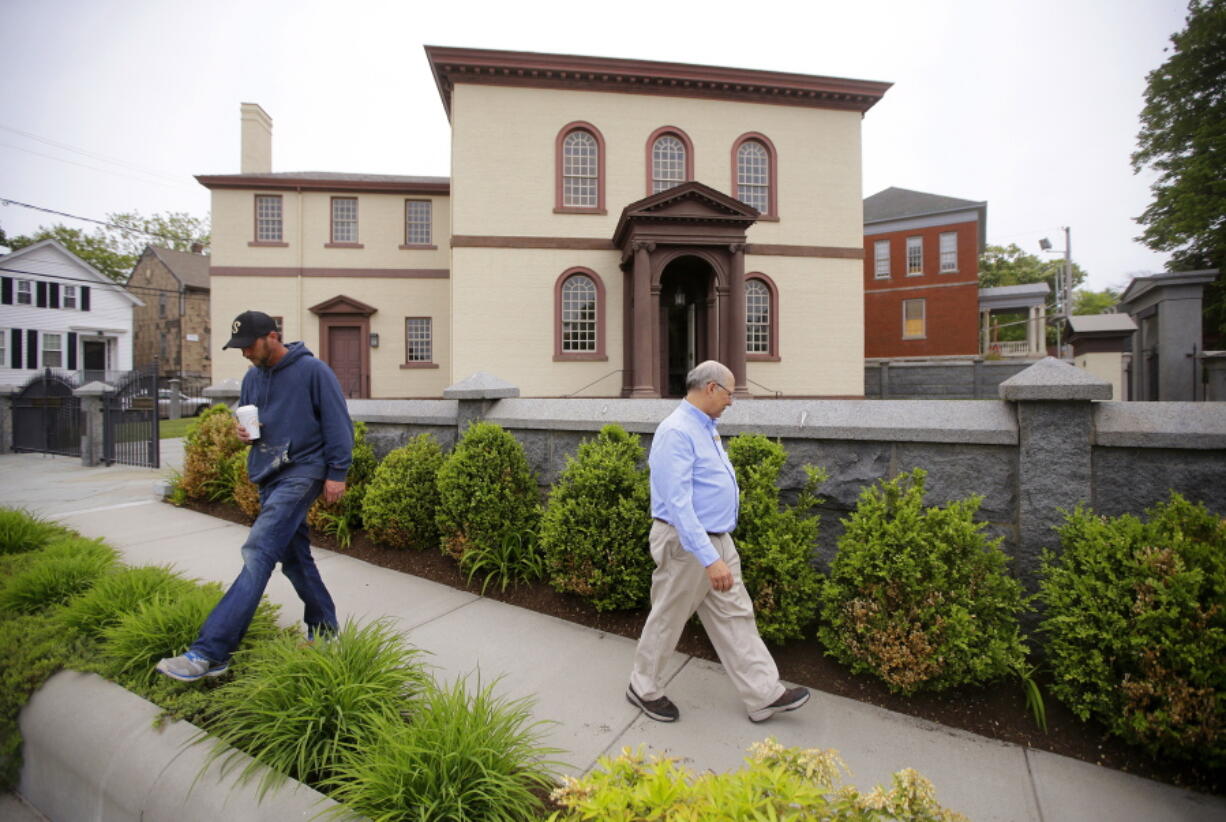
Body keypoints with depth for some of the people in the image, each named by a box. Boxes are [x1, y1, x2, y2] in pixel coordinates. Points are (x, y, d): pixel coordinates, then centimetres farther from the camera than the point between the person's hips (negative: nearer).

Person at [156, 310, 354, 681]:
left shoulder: (312, 370, -8)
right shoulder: (252, 377, 14)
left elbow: (338, 423, -10)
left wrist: (337, 472, -13)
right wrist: (243, 431, 1)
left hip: (300, 473, -8)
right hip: (268, 477, 8)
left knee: (258, 553, -16)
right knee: (294, 558, 12)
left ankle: (208, 653, -13)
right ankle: (324, 630, 25)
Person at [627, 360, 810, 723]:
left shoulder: (706, 427, 8)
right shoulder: (677, 431, -24)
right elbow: (677, 503, -30)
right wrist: (709, 559, -32)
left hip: (718, 540, 9)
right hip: (687, 545, -9)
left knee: (736, 617, 15)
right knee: (667, 621, 10)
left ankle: (764, 695, 29)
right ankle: (642, 688, 32)